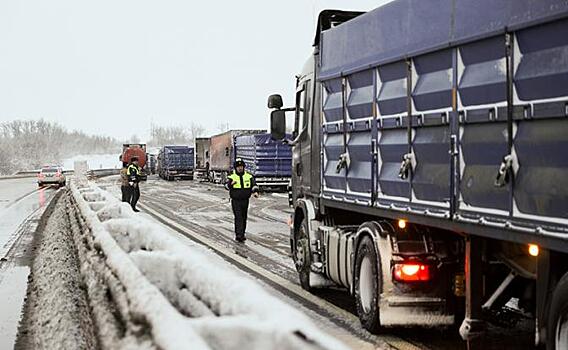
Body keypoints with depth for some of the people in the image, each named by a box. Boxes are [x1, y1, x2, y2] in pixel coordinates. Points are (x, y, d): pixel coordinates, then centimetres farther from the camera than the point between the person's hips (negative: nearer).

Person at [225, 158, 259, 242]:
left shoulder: (249, 176, 6)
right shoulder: (231, 177, -3)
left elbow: (254, 185, 2)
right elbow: (226, 185, -16)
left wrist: (255, 191, -19)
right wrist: (231, 184, -40)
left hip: (245, 200, 4)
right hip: (235, 201, -4)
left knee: (244, 218, 11)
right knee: (238, 218, -14)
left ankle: (242, 234, 24)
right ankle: (238, 235, -18)